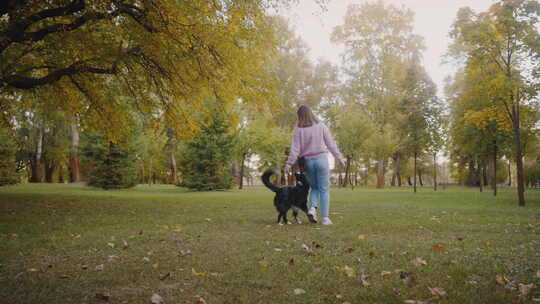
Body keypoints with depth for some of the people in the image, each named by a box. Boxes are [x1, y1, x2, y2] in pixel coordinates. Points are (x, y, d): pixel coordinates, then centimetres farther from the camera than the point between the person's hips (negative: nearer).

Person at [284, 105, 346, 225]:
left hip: (308, 161, 1)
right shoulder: (321, 126, 1)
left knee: (314, 187, 19)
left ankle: (312, 208, -4)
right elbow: (331, 144, 2)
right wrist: (339, 158, 9)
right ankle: (325, 218, 1)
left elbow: (295, 149, -5)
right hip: (321, 159, -1)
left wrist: (289, 164, -2)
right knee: (324, 189, 4)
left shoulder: (298, 129, 0)